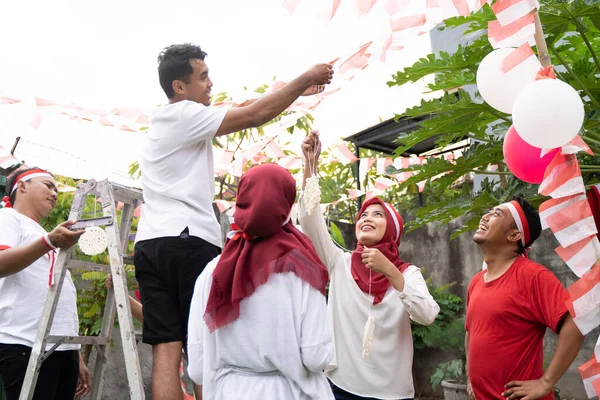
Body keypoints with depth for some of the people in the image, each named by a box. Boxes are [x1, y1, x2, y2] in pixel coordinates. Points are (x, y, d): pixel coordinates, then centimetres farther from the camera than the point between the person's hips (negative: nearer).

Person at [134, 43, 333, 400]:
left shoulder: (163, 122, 25)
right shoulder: (185, 114, -3)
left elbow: (240, 111, 25)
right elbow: (254, 116, -7)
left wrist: (296, 92, 25)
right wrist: (305, 80, 3)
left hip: (150, 243, 8)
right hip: (188, 241, -8)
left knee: (166, 350, 0)